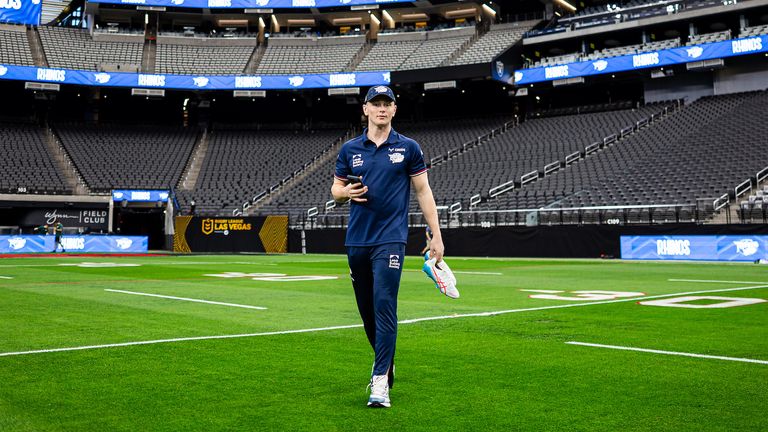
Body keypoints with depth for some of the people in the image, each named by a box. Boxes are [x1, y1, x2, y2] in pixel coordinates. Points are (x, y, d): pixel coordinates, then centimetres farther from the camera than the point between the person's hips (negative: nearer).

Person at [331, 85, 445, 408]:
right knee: (366, 308, 12)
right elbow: (335, 191, 15)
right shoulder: (350, 150, 9)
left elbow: (423, 191, 4)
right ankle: (384, 361, 33)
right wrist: (346, 192, -10)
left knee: (384, 306, -13)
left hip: (390, 239, -4)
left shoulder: (408, 148, 3)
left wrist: (436, 235, -1)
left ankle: (380, 382, -12)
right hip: (356, 241, 4)